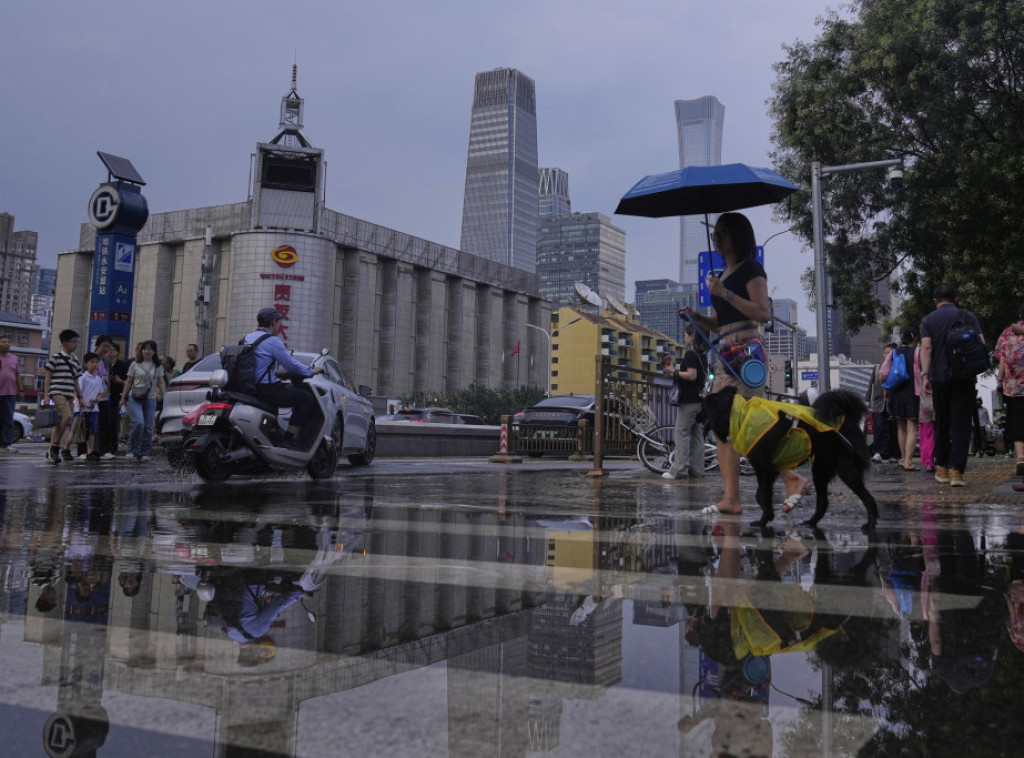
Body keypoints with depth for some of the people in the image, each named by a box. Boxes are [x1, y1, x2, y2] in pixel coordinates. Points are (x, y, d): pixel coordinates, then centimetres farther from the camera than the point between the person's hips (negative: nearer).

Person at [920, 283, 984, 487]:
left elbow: (926, 347, -8)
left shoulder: (928, 320, 5)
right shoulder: (968, 316, 5)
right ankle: (956, 470, -11)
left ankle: (942, 468, 18)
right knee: (961, 424, -2)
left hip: (939, 378, 1)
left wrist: (925, 375, -12)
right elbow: (980, 343, -3)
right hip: (964, 378, -1)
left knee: (942, 424, 13)